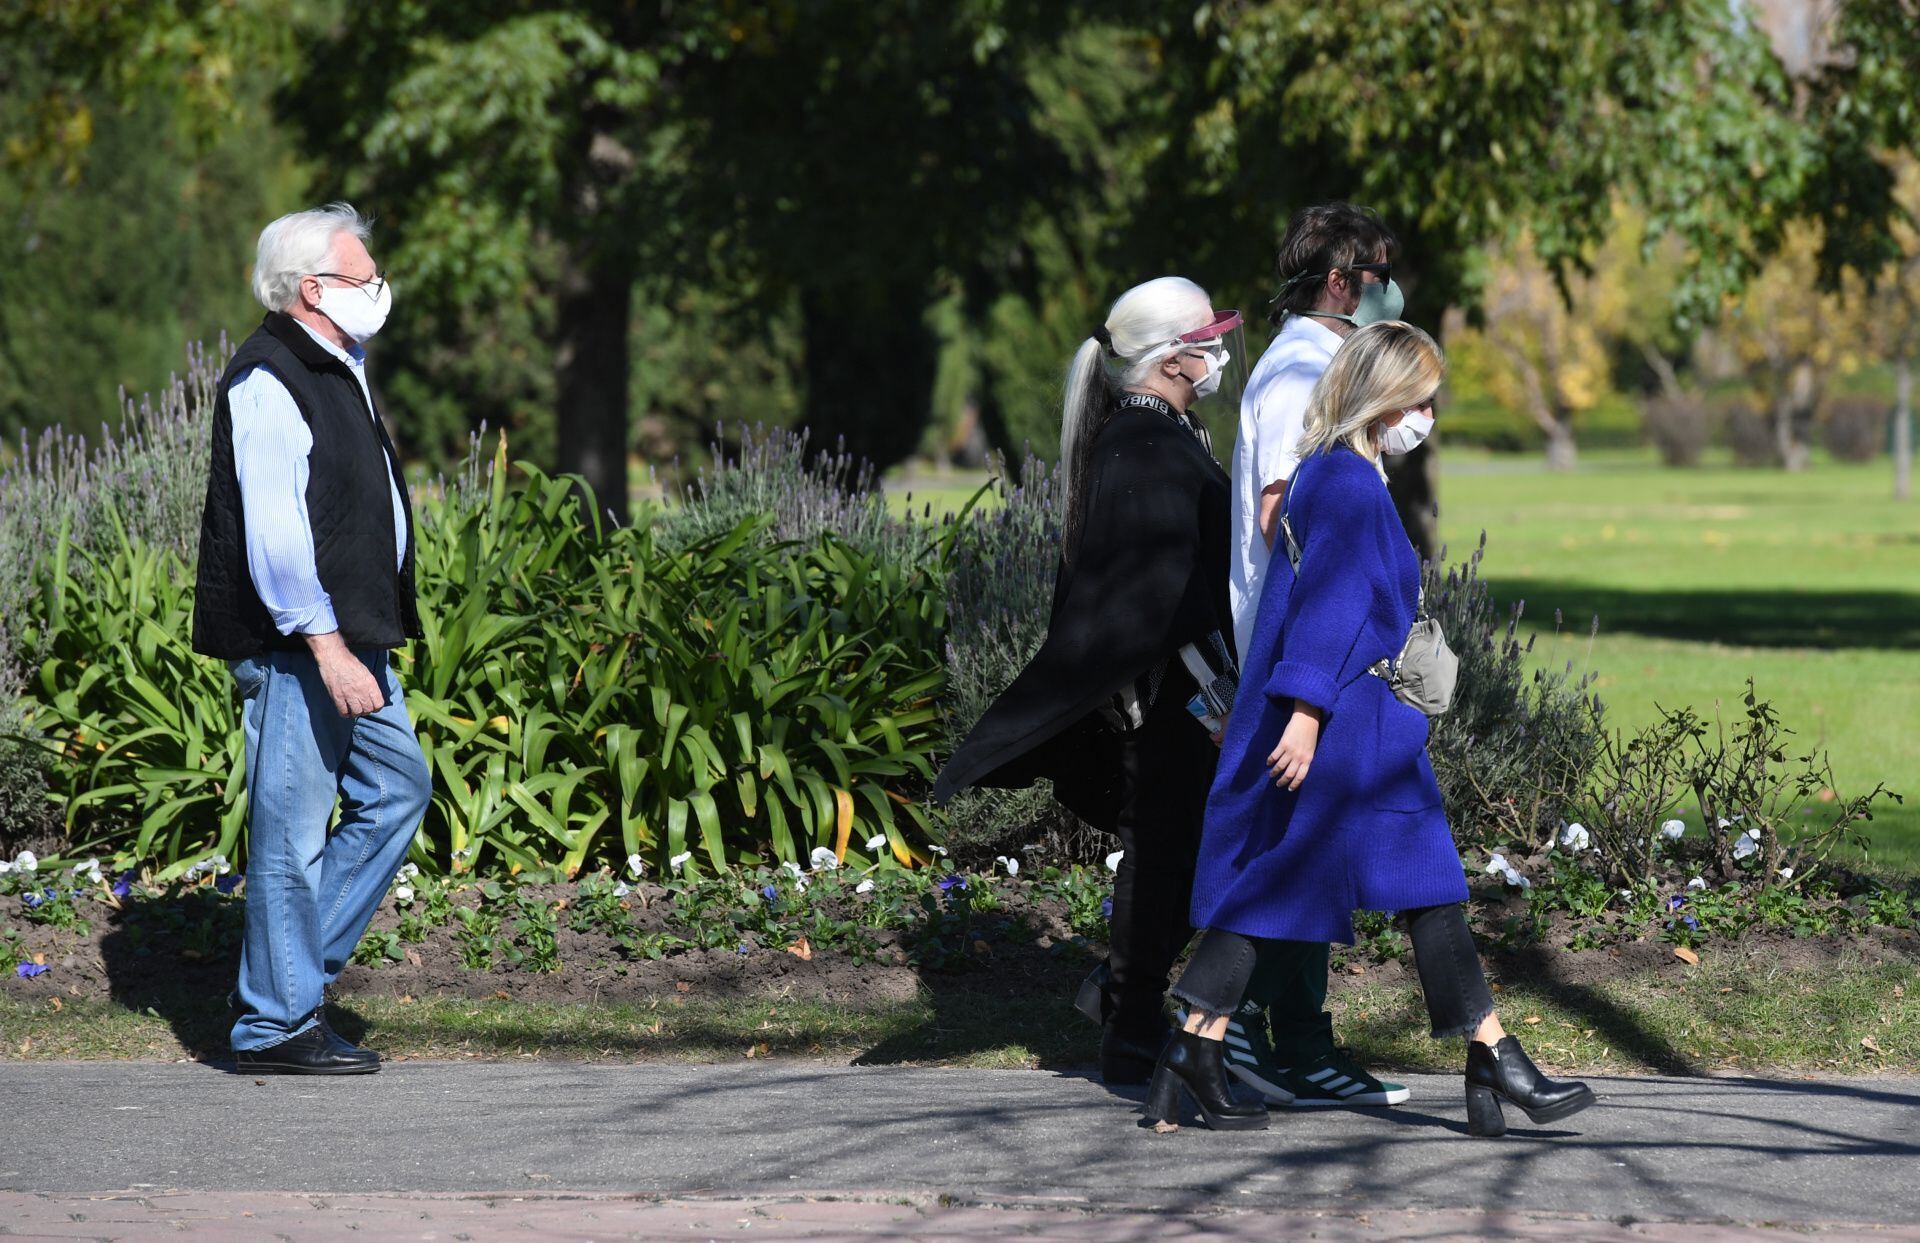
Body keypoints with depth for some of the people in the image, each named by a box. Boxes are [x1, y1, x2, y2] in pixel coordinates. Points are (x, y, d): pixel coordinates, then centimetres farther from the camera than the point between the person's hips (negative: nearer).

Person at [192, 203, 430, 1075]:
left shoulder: (337, 371, 16)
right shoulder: (266, 382, -15)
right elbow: (275, 533, -22)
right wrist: (327, 647, -26)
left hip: (348, 638, 10)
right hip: (292, 645, -10)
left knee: (398, 786, 13)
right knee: (292, 829, -6)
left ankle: (294, 970, 18)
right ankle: (276, 1025, 0)